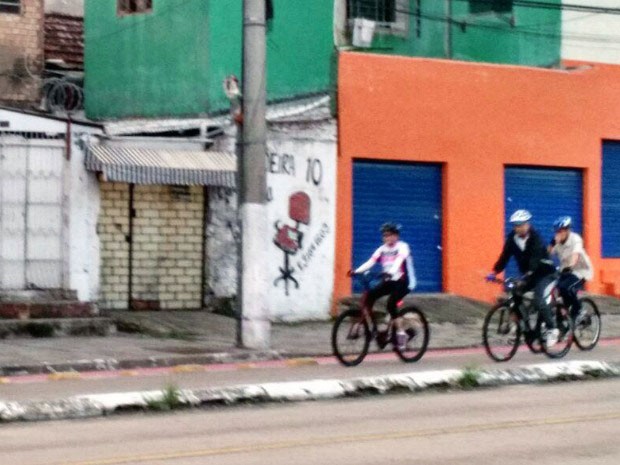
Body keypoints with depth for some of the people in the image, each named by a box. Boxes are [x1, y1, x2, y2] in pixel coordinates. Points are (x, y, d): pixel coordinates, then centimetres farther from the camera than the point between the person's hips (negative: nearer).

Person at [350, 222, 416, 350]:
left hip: (403, 282, -5)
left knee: (391, 303, -27)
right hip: (389, 281, 6)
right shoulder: (382, 249, 4)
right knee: (370, 295, -19)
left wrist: (391, 272, -49)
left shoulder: (402, 247, -10)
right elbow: (370, 262, -9)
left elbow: (399, 261, -29)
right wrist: (356, 271, -26)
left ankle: (400, 332, -16)